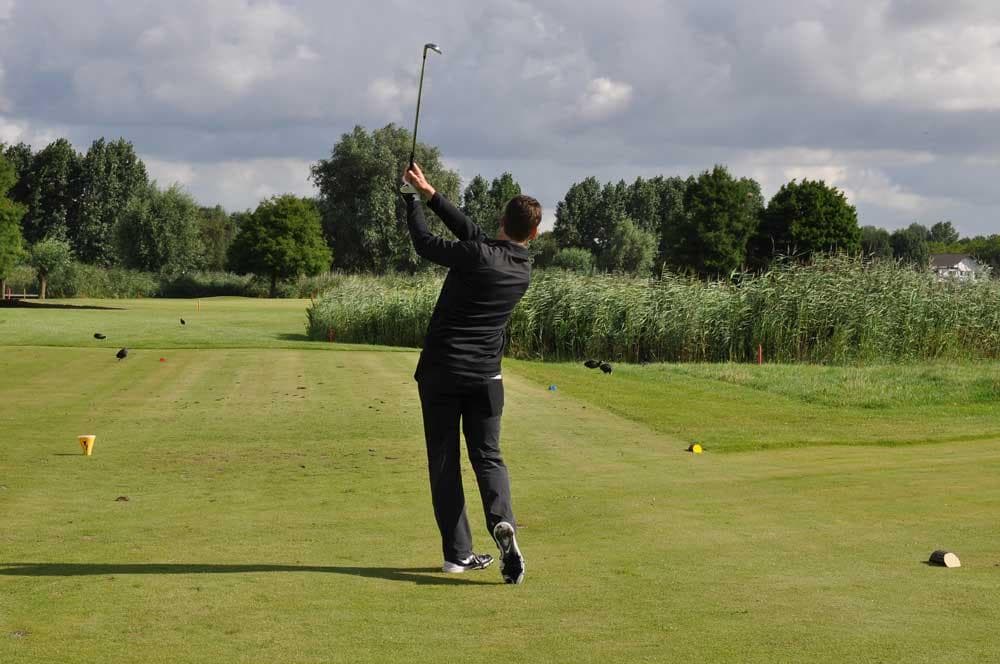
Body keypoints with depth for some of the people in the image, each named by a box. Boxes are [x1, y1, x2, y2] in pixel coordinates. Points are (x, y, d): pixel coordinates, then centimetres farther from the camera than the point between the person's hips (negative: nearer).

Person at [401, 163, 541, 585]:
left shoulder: (477, 256, -15)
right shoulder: (524, 270, 5)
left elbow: (425, 244, -3)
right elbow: (472, 234, 11)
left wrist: (413, 201, 12)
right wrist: (430, 194, 10)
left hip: (440, 372, -4)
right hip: (485, 376, 4)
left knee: (444, 461, 4)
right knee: (487, 455, 10)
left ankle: (457, 553, 3)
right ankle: (502, 521, -19)